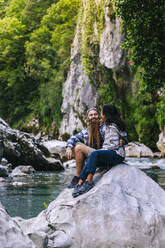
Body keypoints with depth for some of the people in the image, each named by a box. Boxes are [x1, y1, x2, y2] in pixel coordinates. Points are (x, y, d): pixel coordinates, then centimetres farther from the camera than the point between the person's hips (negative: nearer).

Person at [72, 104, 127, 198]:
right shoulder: (108, 125, 18)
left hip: (117, 155, -9)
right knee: (90, 161, -13)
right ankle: (79, 184, -23)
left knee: (94, 154, -29)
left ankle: (89, 181, -30)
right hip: (110, 154, 9)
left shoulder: (112, 127, -12)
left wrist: (102, 150, -14)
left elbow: (115, 145, -19)